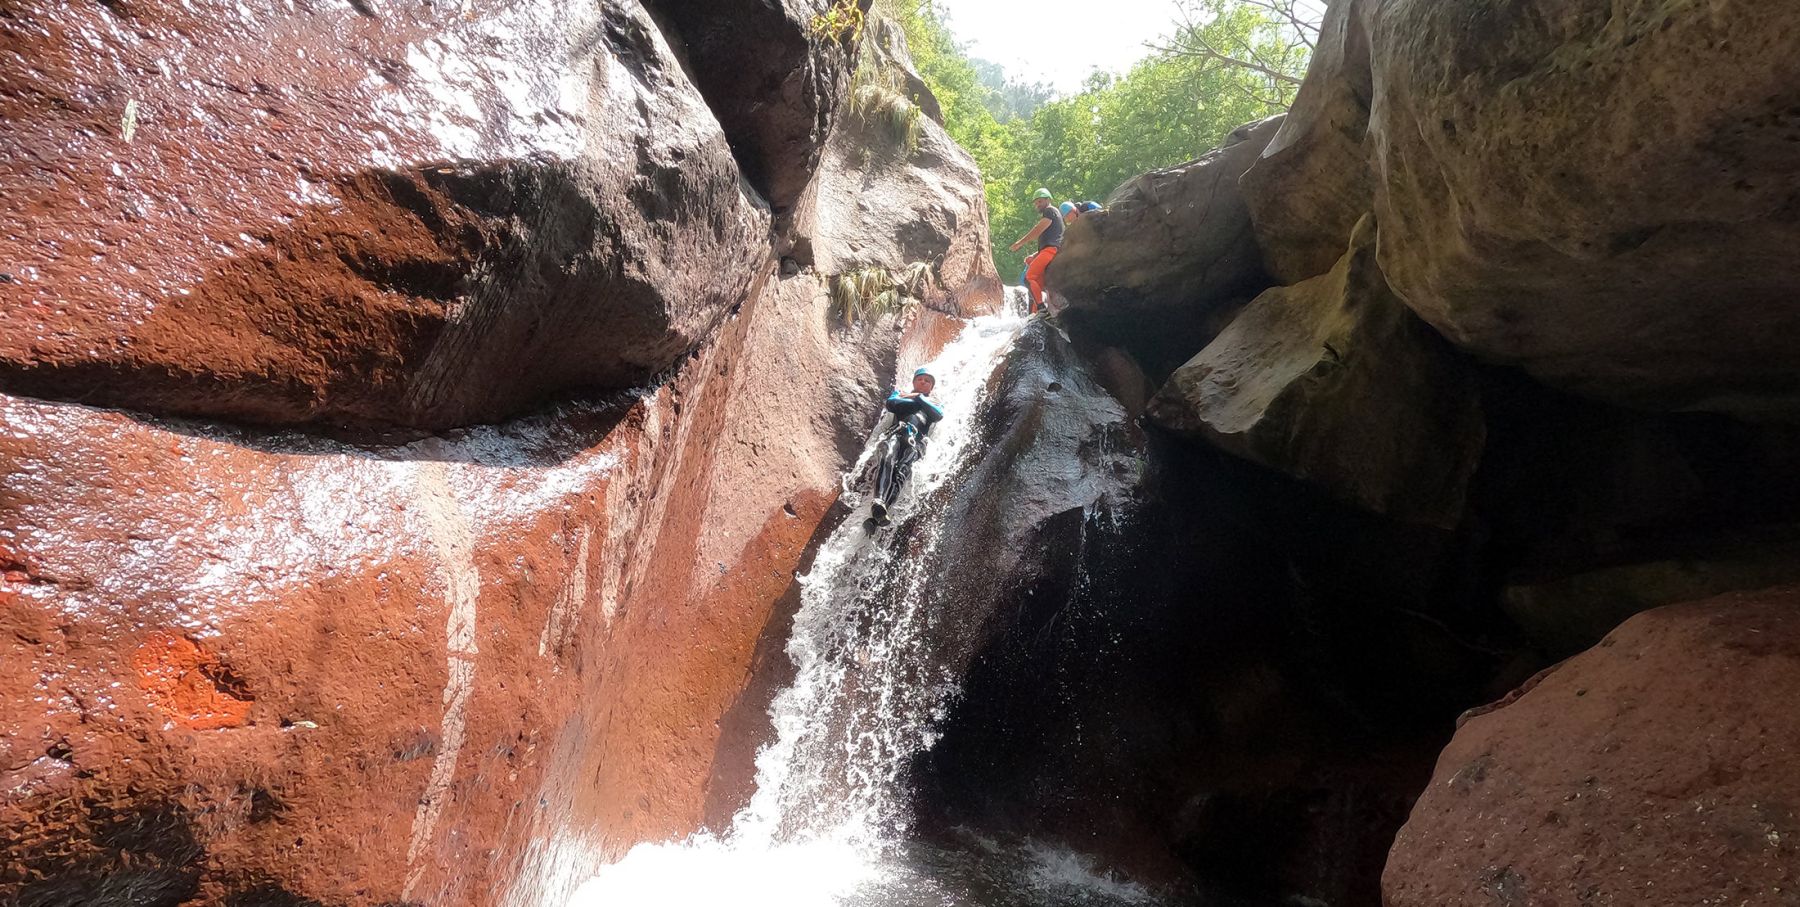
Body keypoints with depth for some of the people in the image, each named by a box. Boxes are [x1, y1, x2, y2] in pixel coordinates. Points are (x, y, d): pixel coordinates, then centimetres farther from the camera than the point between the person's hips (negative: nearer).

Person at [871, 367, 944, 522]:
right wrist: (919, 402, 13)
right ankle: (878, 502, -54)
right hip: (897, 433, 1)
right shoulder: (900, 394, 35)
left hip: (917, 440, -1)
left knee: (902, 470, -30)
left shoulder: (934, 403, 35)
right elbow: (890, 403, 10)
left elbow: (938, 415, 9)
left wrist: (919, 397, 11)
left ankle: (878, 515, -50)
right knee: (888, 458, -34)